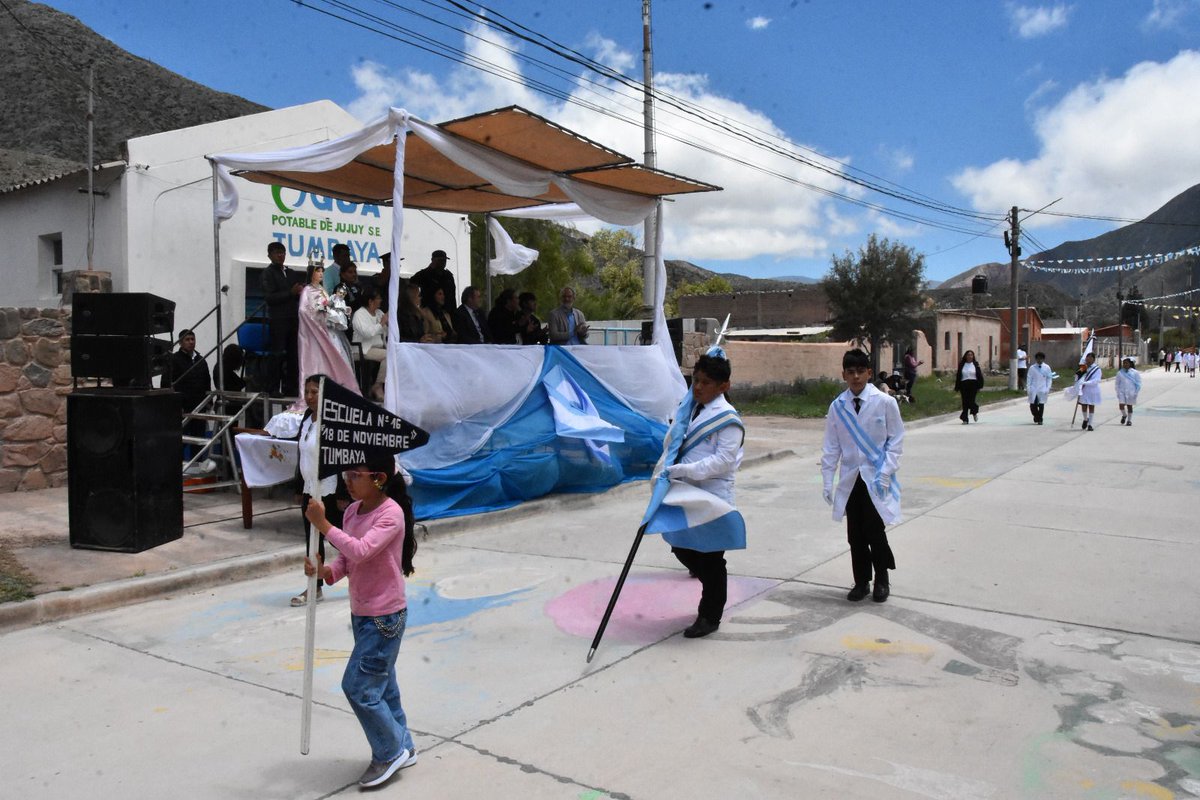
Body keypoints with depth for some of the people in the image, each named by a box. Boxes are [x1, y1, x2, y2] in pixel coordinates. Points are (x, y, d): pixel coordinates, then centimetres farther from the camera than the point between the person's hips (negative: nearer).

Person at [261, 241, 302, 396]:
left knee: (293, 353, 6)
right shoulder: (268, 273, -2)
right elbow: (269, 297, -12)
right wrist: (291, 292, -18)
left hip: (293, 318, 6)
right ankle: (273, 388, 0)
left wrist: (301, 291, 1)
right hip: (278, 319, -6)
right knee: (277, 354, -5)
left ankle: (290, 386, 13)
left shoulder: (290, 273, 18)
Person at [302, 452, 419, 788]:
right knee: (380, 685, 18)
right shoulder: (353, 510, 4)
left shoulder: (391, 514, -21)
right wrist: (325, 571, -15)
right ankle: (401, 747, 34)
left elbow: (360, 551, -33)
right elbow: (346, 559, 6)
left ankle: (391, 751, 14)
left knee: (358, 686, -5)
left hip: (385, 616, -9)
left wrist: (322, 524, -32)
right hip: (361, 613, 9)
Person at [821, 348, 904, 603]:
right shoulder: (837, 406, -1)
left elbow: (896, 441, -4)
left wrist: (885, 473, -13)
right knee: (855, 534, 8)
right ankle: (861, 582, 24)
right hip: (850, 479, 3)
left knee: (874, 531, -5)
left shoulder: (885, 403, -8)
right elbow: (831, 447, 4)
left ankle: (882, 579, 19)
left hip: (876, 478, -3)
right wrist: (827, 481, 0)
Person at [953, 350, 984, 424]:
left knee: (971, 401, -7)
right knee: (965, 402, 0)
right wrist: (957, 388, 3)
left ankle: (974, 412, 27)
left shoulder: (976, 364, 5)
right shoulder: (961, 365, 7)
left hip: (973, 385, -1)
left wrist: (979, 387, -2)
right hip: (964, 385, 1)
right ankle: (965, 419, 6)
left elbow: (979, 376, 4)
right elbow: (958, 377, 7)